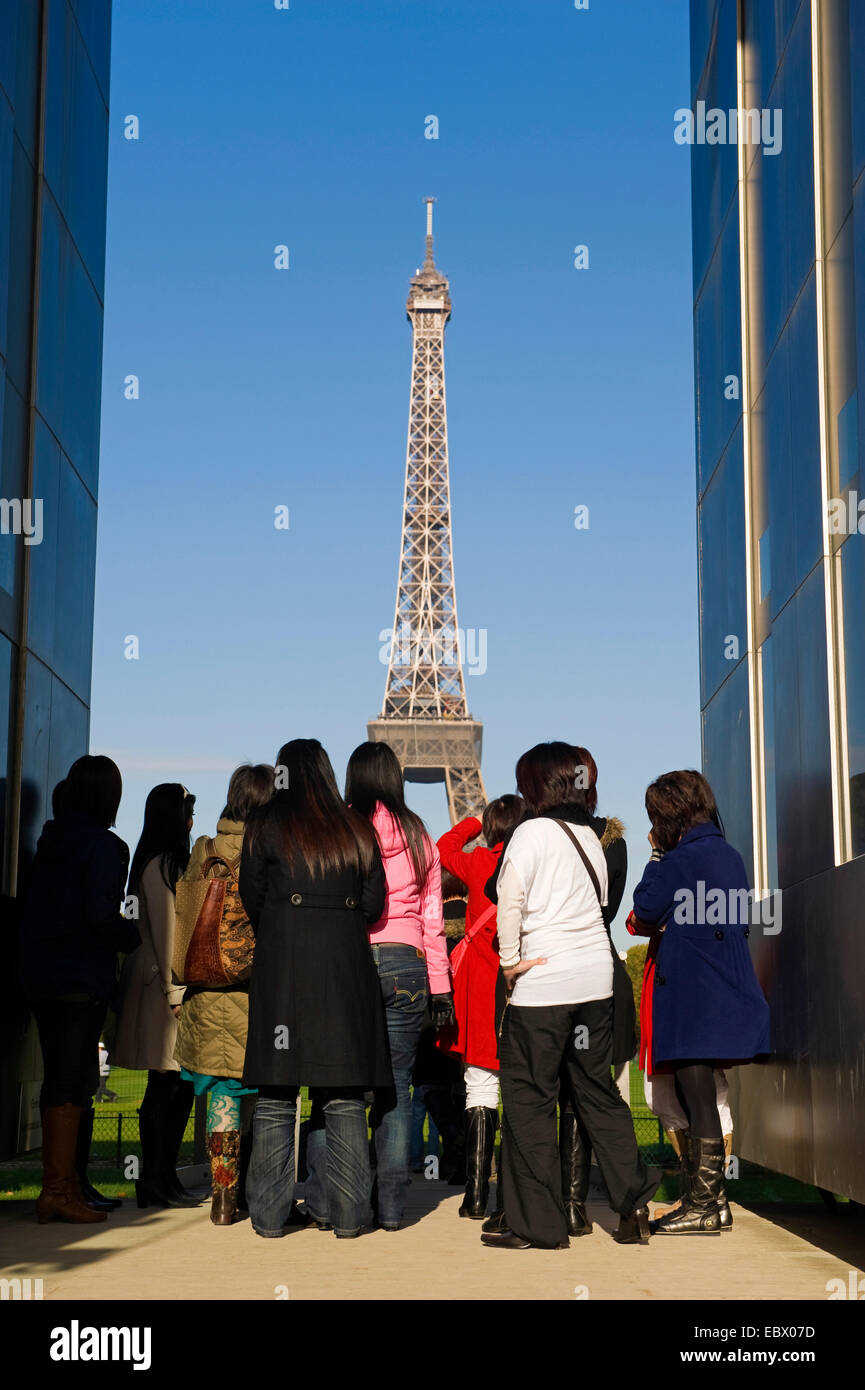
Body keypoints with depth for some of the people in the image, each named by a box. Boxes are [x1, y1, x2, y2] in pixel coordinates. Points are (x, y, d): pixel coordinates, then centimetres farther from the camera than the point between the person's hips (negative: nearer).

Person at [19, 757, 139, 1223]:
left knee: (60, 1079, 13)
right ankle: (60, 1189, -3)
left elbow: (32, 910, 10)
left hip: (39, 977, 7)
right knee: (73, 1081, -3)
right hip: (83, 979, -7)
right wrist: (135, 939, -2)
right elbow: (101, 914, -18)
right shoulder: (105, 846, -11)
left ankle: (70, 1184, 21)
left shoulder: (49, 842, 10)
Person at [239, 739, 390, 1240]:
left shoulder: (265, 824, 2)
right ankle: (348, 1215, 7)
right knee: (346, 1099, 6)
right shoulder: (357, 828, 8)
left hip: (282, 967, -2)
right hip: (346, 969, 2)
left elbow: (252, 898, 6)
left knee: (275, 1098, 4)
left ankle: (270, 1215, 6)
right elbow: (373, 906, 7)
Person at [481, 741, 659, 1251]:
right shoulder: (590, 835, 10)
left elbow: (511, 898, -18)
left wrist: (511, 959, -8)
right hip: (597, 979, 7)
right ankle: (634, 1203, 11)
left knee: (530, 1099, 1)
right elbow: (601, 900, 13)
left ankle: (538, 1224, 4)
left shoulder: (534, 831, -8)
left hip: (543, 983, -6)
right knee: (599, 1091, 15)